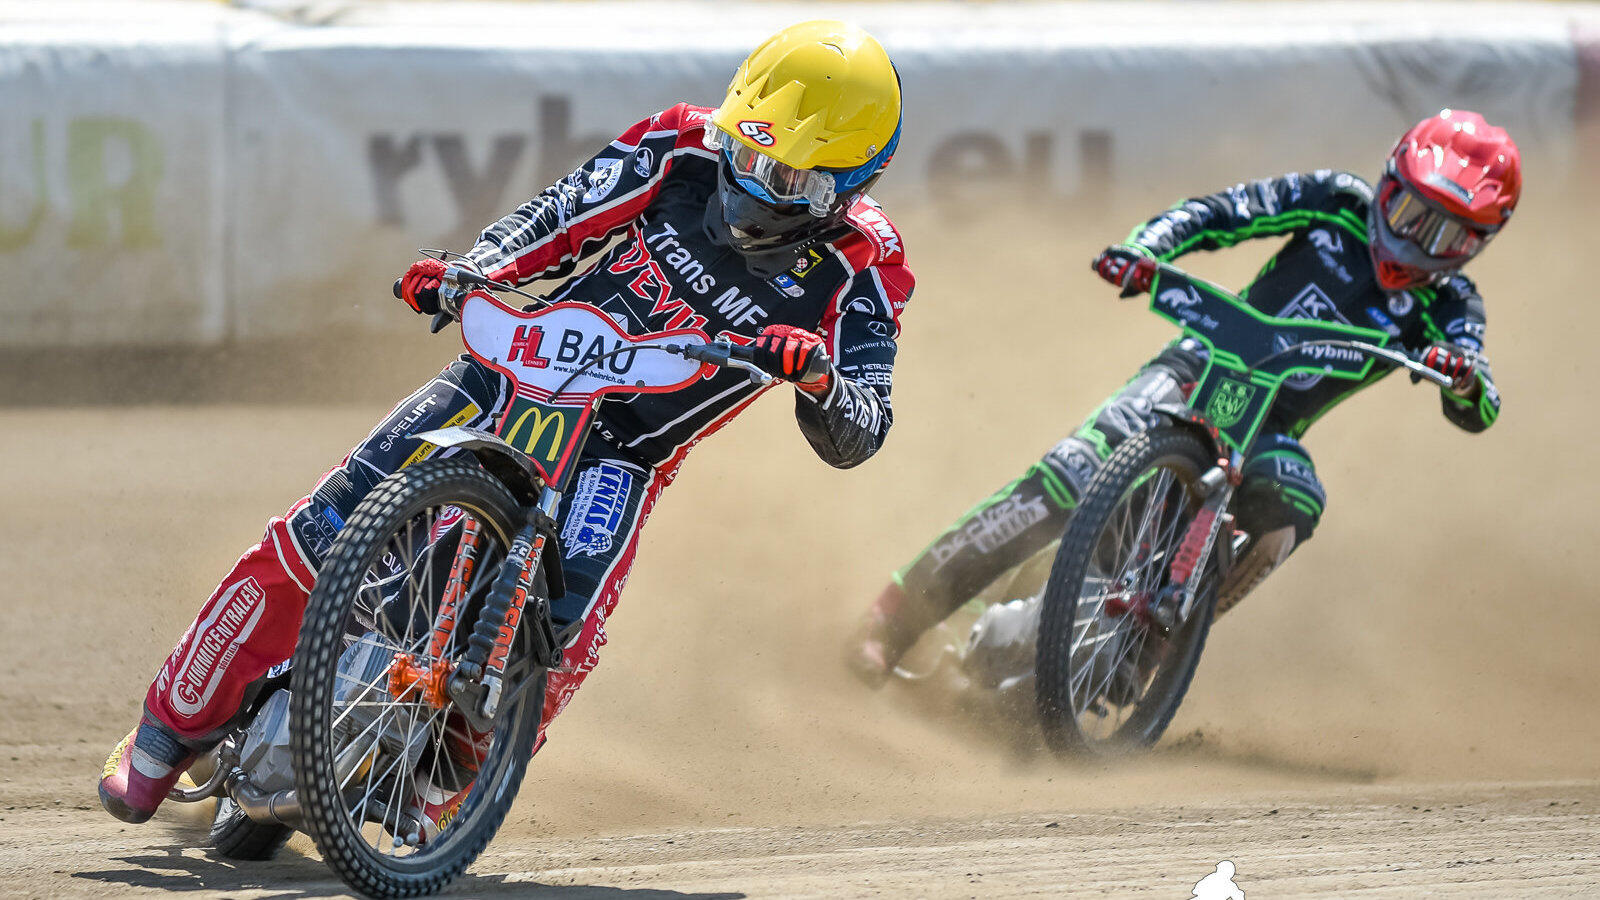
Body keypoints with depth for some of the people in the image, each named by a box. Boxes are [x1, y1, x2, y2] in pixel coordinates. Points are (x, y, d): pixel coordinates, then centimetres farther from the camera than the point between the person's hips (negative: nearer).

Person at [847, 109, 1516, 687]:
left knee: (1290, 507, -35)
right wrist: (1141, 250, -23)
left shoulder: (1445, 307, -4)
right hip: (1200, 371, -1)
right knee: (1066, 482, -22)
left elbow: (1476, 414, -15)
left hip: (1272, 429, 1)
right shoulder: (1339, 205, -3)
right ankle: (897, 616, -16)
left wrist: (1465, 376, -40)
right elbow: (1216, 214, -3)